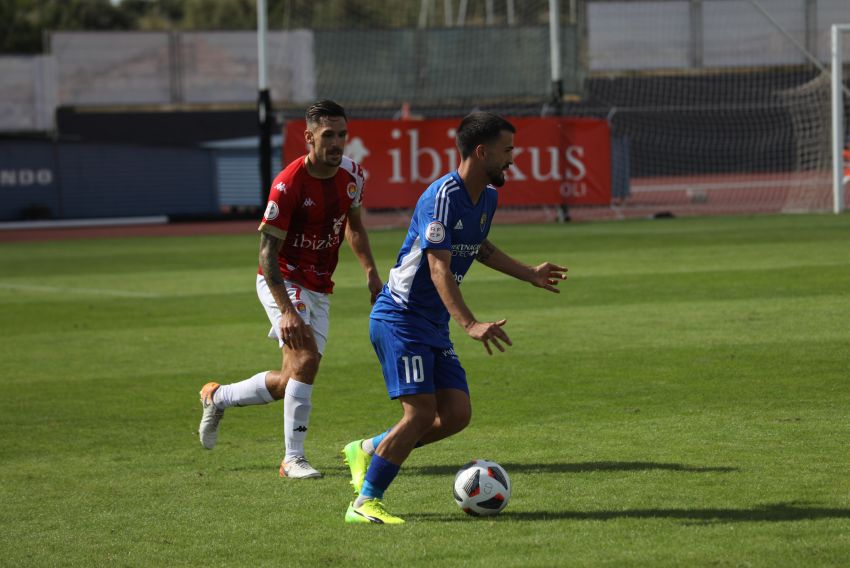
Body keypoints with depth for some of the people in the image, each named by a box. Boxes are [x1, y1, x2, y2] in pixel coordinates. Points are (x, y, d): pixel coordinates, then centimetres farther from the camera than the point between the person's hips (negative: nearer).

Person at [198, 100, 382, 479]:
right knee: (306, 357, -25)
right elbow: (267, 253, -20)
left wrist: (371, 273, 6)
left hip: (318, 289, 7)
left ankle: (217, 397, 30)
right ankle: (294, 459, -17)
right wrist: (286, 311, -29)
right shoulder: (288, 184, -21)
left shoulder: (351, 175, -1)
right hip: (284, 281, -7)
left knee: (291, 383, 5)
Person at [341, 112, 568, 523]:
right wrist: (470, 325, -38)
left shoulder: (487, 198, 9)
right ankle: (365, 504, -6)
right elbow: (439, 270, -28)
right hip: (400, 319, -9)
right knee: (421, 412, -16)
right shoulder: (443, 196, -20)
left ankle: (367, 451, 16)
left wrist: (530, 275, 34)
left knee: (457, 414, -1)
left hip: (434, 326, 9)